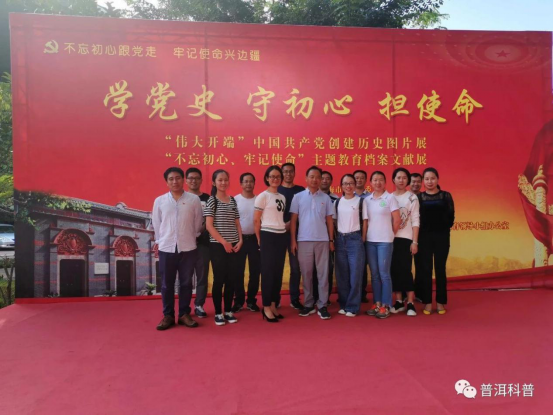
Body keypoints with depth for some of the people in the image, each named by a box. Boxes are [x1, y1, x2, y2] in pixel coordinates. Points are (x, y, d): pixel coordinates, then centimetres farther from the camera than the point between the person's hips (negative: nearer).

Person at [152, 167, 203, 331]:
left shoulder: (194, 199, -1)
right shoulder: (159, 201, 2)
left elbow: (198, 222, 5)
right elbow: (156, 224, 9)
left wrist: (191, 237, 8)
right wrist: (160, 241, 10)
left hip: (188, 247, 0)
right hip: (166, 248, 1)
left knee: (186, 282, 8)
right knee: (167, 284, 7)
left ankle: (184, 314, 20)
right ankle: (168, 315, 19)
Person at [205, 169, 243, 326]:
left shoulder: (233, 200, 11)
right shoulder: (212, 200, -4)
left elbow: (237, 223, 13)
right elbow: (209, 225, -10)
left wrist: (240, 240, -1)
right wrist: (223, 242, -14)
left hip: (233, 246, 5)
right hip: (217, 245, -5)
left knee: (231, 279, 8)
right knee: (219, 279, 0)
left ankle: (228, 311, 19)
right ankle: (218, 313, 11)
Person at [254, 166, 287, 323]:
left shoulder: (282, 197, 13)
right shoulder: (262, 196, -6)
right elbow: (256, 220, -7)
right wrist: (260, 240, -4)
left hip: (281, 236, 7)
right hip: (268, 236, -6)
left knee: (278, 272, 10)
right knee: (268, 272, -1)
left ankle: (273, 305, 20)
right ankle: (266, 307, 9)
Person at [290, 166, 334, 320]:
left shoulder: (326, 198, 7)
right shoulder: (298, 197, 4)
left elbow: (329, 220, 9)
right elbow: (293, 220, 3)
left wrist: (331, 240, 4)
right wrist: (293, 240, -3)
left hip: (322, 240, 1)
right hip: (304, 240, -1)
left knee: (323, 273, 3)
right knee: (306, 274, 7)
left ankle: (322, 305, 10)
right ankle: (308, 304, 17)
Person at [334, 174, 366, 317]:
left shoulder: (360, 201, 0)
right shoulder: (337, 202, 10)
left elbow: (365, 222, 0)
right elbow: (334, 221, 12)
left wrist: (362, 240, -4)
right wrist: (335, 239, 5)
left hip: (355, 239, -3)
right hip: (340, 240, 4)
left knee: (355, 274, -2)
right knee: (341, 275, 7)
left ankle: (352, 307, 7)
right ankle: (343, 305, 19)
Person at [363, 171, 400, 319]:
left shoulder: (390, 198, -3)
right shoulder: (367, 200, 8)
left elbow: (397, 220, -4)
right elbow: (365, 221, 12)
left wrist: (390, 234, 2)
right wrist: (365, 237, 5)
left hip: (385, 241, -4)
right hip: (370, 241, 4)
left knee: (384, 274, -1)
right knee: (374, 274, 9)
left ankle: (385, 306, 8)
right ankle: (377, 303, 19)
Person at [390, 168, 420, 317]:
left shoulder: (412, 197, 1)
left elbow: (415, 221, -3)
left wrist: (415, 242, -9)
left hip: (406, 238, -3)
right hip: (391, 238, 3)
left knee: (405, 270, -5)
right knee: (394, 270, 5)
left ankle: (410, 303, 3)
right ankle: (398, 301, 15)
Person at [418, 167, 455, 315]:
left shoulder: (446, 195, 4)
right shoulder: (419, 197, 3)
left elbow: (451, 216, 3)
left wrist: (445, 228, -5)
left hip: (442, 236, 0)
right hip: (424, 237, 0)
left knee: (440, 269, 5)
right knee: (426, 269, 3)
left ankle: (440, 302, 14)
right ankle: (427, 302, 11)